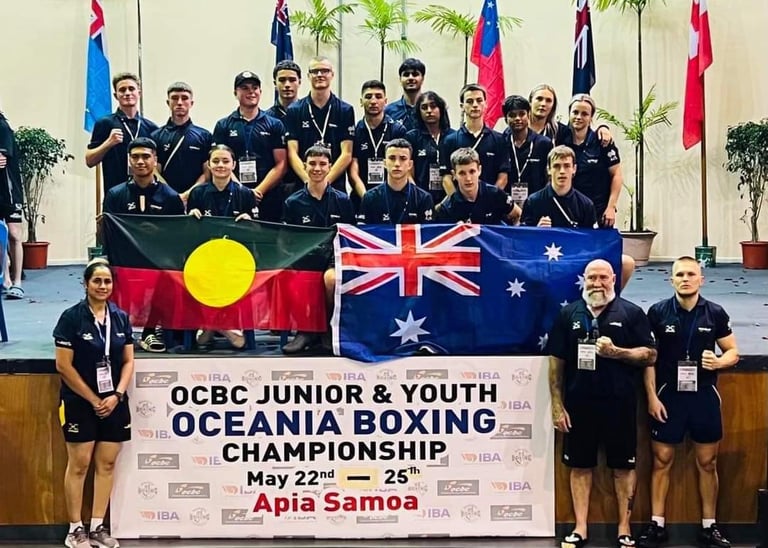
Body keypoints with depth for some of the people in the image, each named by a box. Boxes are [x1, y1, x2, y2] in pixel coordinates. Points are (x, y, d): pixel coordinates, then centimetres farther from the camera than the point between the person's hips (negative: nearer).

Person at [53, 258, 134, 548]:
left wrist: (116, 395, -7)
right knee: (79, 464, -1)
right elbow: (63, 365, -10)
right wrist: (93, 399, -10)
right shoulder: (71, 317, -8)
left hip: (114, 402, 4)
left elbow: (128, 361, 8)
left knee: (107, 463, 6)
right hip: (80, 402, -4)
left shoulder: (121, 318, 5)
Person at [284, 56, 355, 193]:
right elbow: (292, 153, 1)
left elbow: (346, 154, 0)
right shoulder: (294, 111, 7)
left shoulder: (346, 110, 5)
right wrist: (309, 181, -13)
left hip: (335, 186, 0)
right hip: (302, 186, 0)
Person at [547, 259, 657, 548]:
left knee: (623, 467, 6)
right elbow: (556, 362, 5)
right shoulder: (568, 314, 5)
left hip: (619, 404, -2)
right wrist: (557, 405, 1)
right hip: (578, 404, 2)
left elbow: (650, 355, -2)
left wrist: (616, 352, -17)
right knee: (579, 466, 7)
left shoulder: (631, 313, 0)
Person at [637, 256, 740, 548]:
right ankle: (657, 524, 13)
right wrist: (651, 397, -6)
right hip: (668, 395, -1)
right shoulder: (658, 312, -4)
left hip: (704, 395, 1)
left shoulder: (715, 313, -1)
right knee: (662, 460, 4)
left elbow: (733, 352, 7)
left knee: (707, 462, 7)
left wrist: (719, 362, -16)